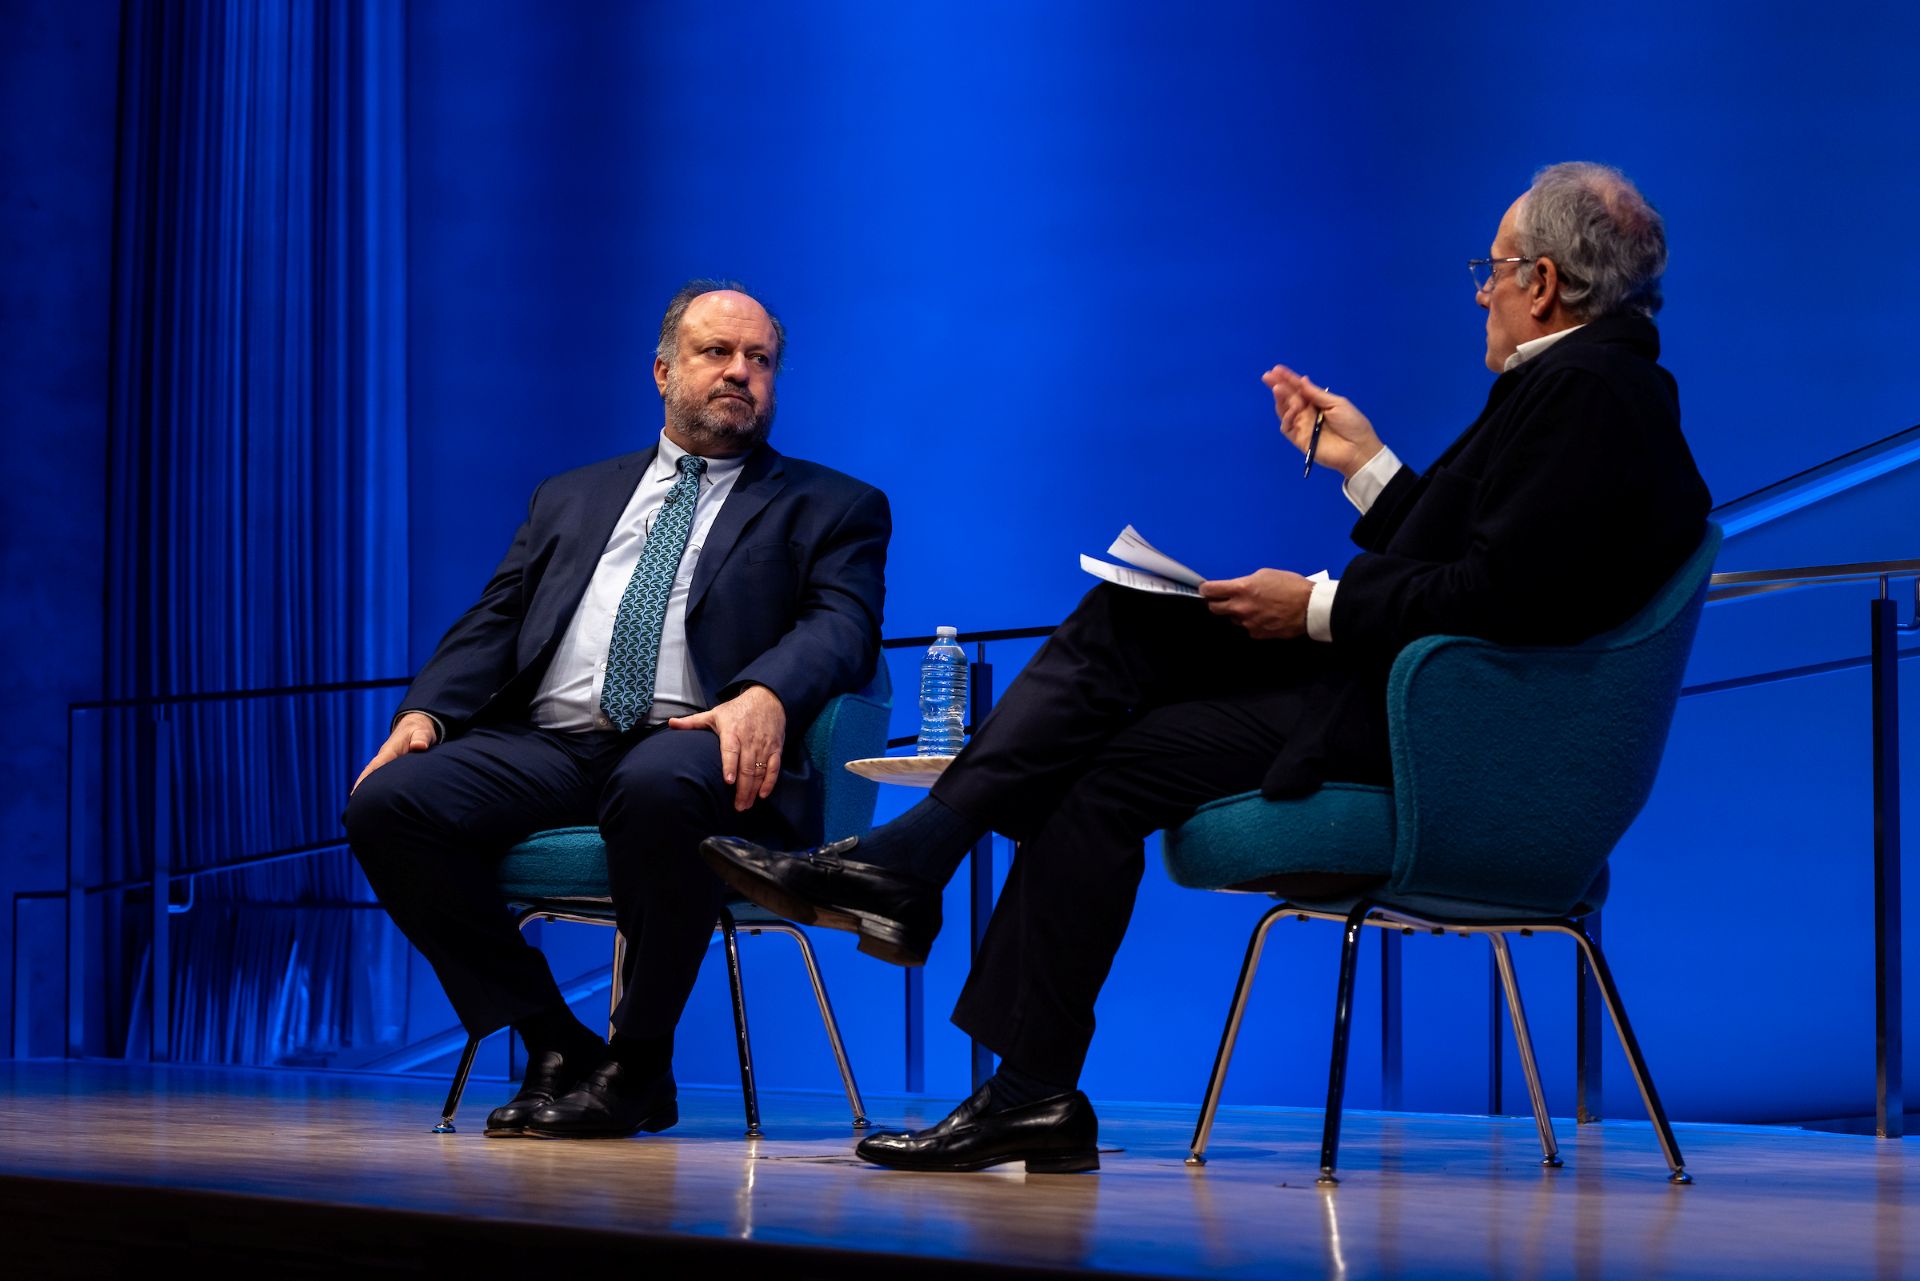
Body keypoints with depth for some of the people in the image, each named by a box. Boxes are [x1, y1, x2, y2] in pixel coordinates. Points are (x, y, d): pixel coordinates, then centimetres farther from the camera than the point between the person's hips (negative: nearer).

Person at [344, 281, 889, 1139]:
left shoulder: (831, 509, 16)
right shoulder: (571, 499, 28)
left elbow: (841, 626, -2)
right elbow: (494, 623, 20)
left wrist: (766, 695, -25)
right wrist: (426, 711, -2)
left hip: (691, 751, -4)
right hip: (545, 745, 4)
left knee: (659, 789, -41)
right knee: (387, 801, -23)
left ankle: (638, 1064, -19)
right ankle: (554, 1045, -9)